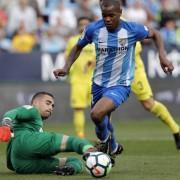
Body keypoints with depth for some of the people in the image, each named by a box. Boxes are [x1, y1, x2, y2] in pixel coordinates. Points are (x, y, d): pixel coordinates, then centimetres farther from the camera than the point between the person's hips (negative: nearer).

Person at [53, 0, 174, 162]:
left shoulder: (132, 30, -15)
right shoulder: (93, 29, -10)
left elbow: (155, 34, 5)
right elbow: (79, 47, 9)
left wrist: (162, 56, -8)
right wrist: (66, 67, -3)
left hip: (120, 85, -4)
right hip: (99, 83, 4)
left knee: (97, 114, -28)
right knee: (103, 122, 17)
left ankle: (106, 139, 3)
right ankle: (113, 148, 48)